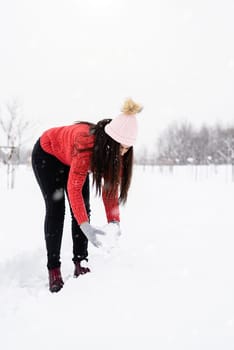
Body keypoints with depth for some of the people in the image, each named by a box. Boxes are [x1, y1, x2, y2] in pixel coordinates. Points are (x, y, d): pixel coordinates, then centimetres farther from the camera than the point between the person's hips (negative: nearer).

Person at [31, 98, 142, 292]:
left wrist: (114, 221, -27)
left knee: (83, 209, -7)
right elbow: (74, 187, -43)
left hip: (71, 160, 6)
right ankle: (54, 270, -11)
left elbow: (110, 187, -18)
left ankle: (80, 264, -2)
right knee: (56, 209, -15)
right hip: (47, 154, -6)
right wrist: (85, 227, -47)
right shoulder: (86, 144, -43)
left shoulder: (115, 149, -22)